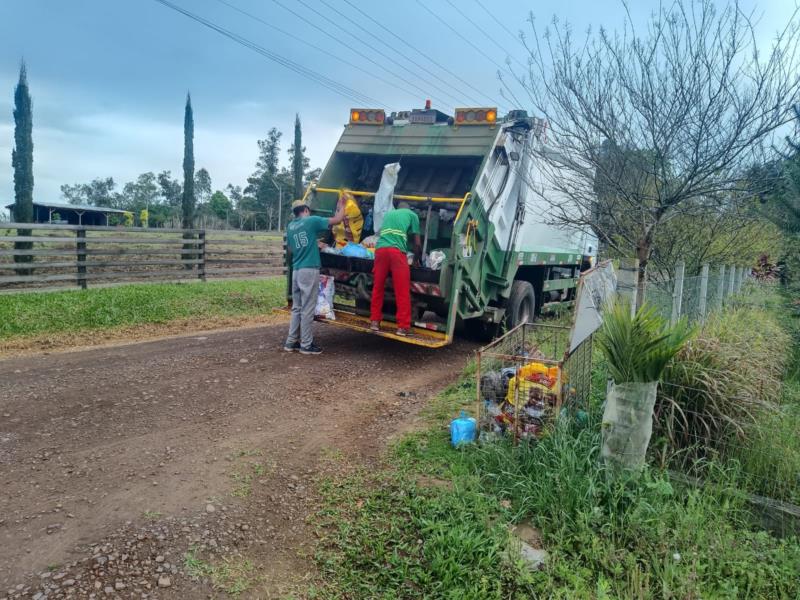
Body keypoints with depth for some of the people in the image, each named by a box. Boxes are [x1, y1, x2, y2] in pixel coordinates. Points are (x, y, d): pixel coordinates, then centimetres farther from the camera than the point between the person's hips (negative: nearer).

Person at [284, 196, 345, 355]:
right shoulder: (311, 221, -3)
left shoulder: (290, 226, 15)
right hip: (309, 270, -6)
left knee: (296, 308, 13)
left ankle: (291, 342, 16)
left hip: (296, 270, 7)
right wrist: (342, 205, 16)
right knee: (307, 309, -2)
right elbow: (337, 219, -3)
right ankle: (306, 345, 3)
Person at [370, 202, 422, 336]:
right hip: (397, 251, -4)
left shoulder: (388, 214, 33)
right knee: (402, 291, -1)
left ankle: (374, 321, 17)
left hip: (380, 249, 4)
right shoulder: (412, 214, 21)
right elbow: (417, 243, 17)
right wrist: (416, 258, 34)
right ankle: (403, 326, -1)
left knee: (378, 287, 13)